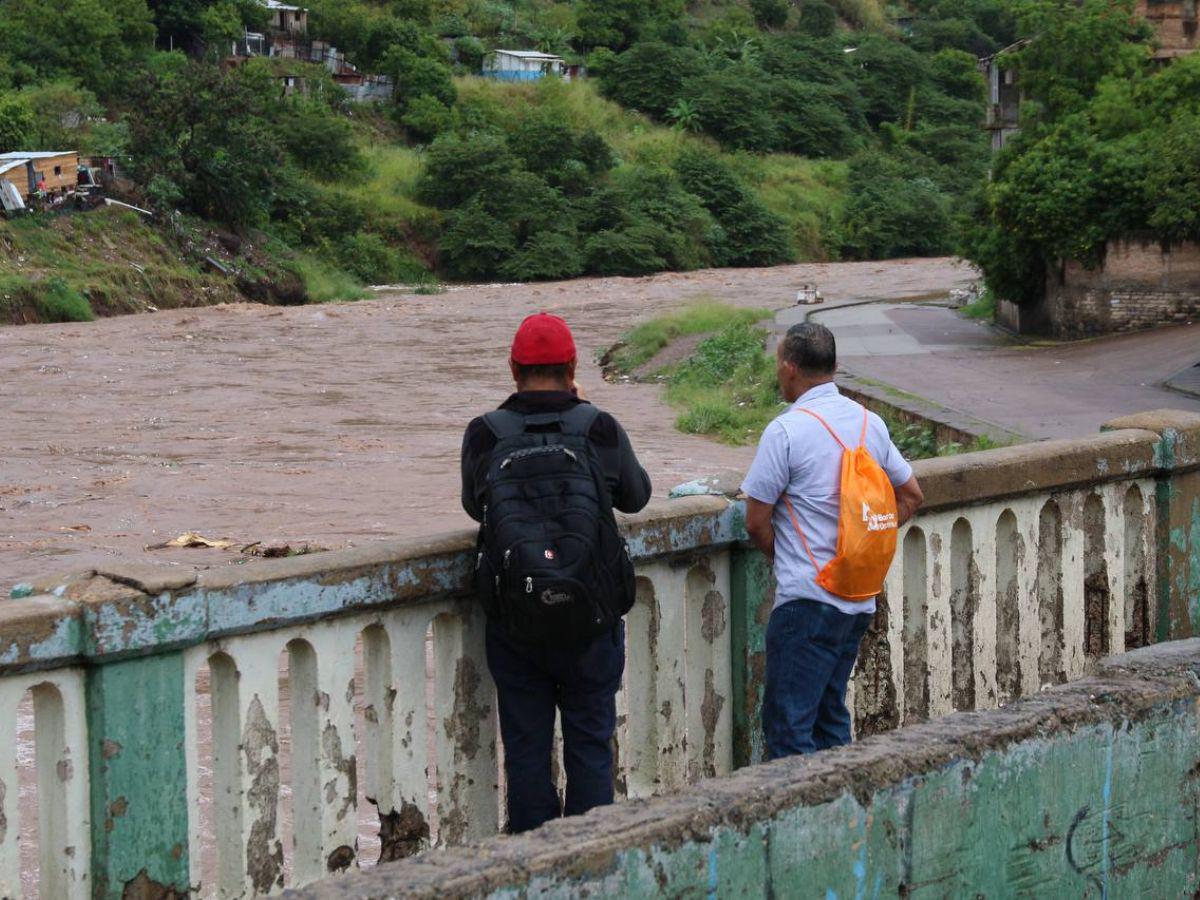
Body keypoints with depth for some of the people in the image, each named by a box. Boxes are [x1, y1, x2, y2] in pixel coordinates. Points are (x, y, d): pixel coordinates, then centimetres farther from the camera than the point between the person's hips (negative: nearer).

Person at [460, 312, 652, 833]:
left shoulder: (484, 436, -6)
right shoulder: (600, 430, -7)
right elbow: (636, 496, 12)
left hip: (514, 625, 0)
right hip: (591, 621, 0)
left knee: (526, 750, 9)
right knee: (590, 746, 10)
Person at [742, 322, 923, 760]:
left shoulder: (786, 431, -13)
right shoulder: (869, 423, 8)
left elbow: (756, 522, -10)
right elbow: (911, 496, 17)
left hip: (807, 600, -8)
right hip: (860, 599, 8)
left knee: (787, 726, -4)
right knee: (830, 716, 17)